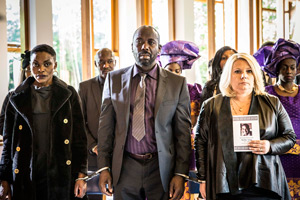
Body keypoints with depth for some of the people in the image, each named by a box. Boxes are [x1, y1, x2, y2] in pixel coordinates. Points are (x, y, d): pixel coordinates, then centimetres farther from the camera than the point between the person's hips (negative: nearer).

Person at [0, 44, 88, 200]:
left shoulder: (69, 95, 4)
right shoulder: (17, 98, 7)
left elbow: (79, 138, 3)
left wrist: (81, 174, -4)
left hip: (60, 174, 0)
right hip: (25, 178, 1)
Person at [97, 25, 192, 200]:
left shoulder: (177, 82, 1)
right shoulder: (114, 79, 6)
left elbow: (183, 131, 0)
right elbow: (106, 126, 6)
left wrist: (181, 174, -5)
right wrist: (104, 167, 1)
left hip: (161, 169, -1)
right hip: (124, 169, 1)